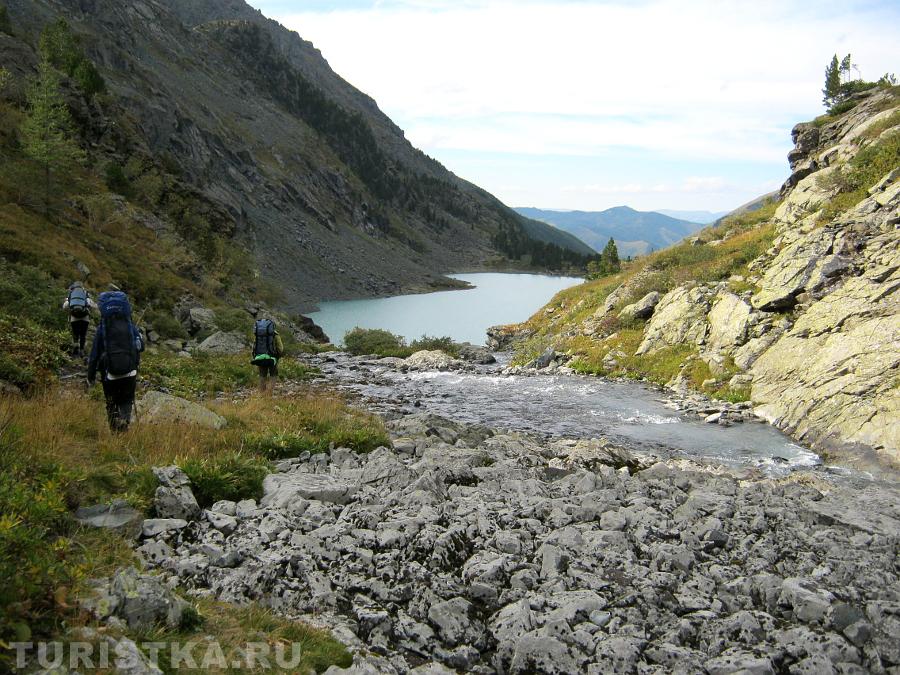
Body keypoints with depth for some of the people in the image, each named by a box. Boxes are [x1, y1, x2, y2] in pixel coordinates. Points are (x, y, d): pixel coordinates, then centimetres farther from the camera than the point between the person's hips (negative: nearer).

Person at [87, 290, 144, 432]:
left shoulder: (101, 330, -5)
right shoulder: (132, 328, -3)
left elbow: (94, 355, -3)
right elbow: (141, 347, 7)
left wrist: (90, 376, 7)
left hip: (109, 374, 0)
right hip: (130, 373, 1)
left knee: (111, 403, 17)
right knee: (127, 401, 16)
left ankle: (115, 431, 15)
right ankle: (125, 419, -12)